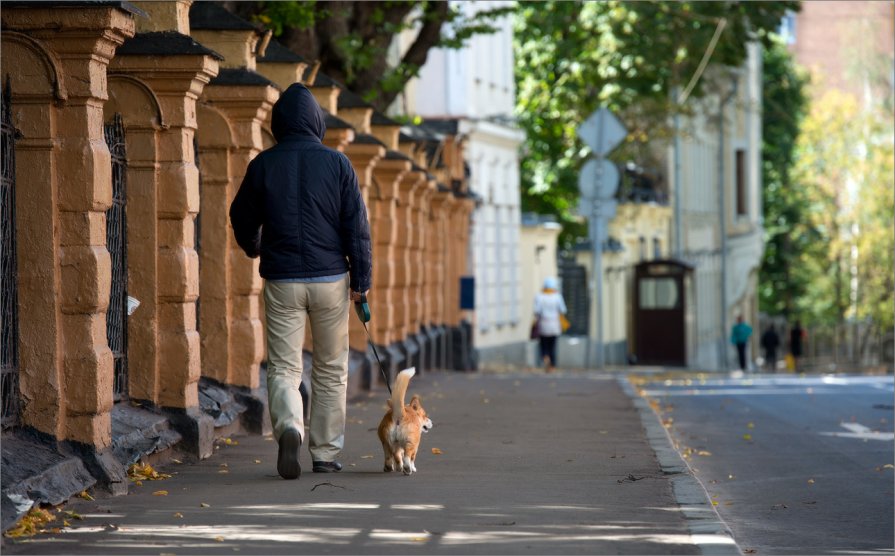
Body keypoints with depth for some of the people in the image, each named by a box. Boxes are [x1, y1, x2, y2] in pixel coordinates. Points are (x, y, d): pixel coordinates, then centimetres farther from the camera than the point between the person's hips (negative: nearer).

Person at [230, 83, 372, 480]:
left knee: (283, 367, 2)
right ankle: (325, 453, 15)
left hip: (281, 281, 0)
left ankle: (289, 428, -25)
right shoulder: (337, 164, -3)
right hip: (330, 279, 0)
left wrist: (253, 248, 34)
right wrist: (361, 280, 3)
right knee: (331, 369, 12)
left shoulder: (262, 165, 0)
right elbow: (357, 226, -4)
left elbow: (242, 219, 12)